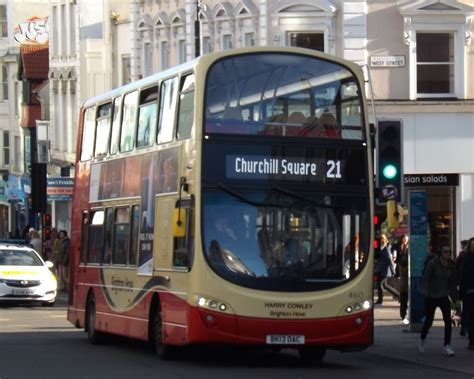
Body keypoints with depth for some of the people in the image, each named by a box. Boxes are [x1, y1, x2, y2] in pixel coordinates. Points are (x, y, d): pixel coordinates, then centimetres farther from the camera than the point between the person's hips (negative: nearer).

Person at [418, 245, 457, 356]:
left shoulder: (451, 266, 2)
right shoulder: (432, 263, -13)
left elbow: (452, 282, 12)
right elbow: (425, 278, -14)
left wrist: (453, 295, 10)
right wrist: (424, 292, -23)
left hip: (444, 297, 3)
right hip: (431, 297, -3)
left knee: (448, 320, -12)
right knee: (428, 321, 8)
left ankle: (447, 346, -9)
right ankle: (421, 339, 37)